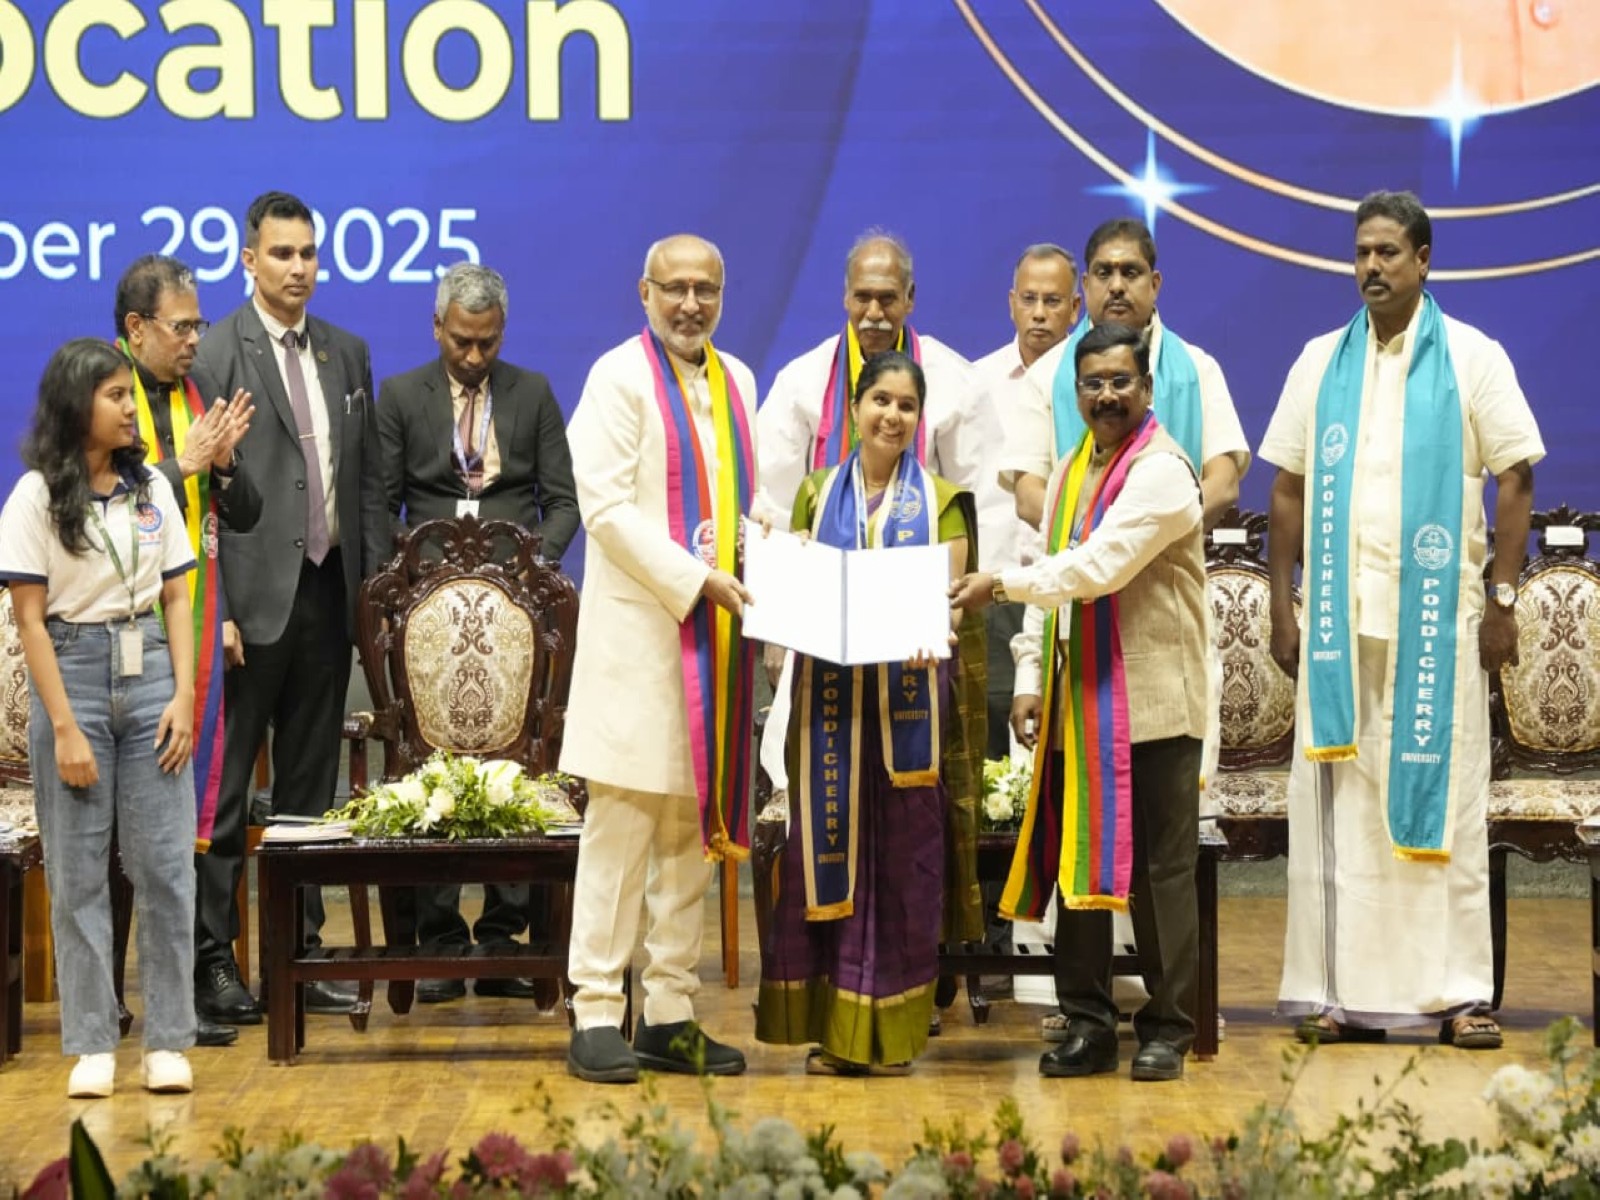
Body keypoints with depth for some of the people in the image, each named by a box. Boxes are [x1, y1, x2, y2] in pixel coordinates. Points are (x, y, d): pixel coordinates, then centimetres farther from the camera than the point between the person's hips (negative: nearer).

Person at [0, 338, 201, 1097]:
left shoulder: (151, 489, 7)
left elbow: (175, 600, 9)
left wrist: (184, 696, -2)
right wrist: (64, 728, -10)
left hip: (149, 674, 3)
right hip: (74, 673, -3)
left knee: (166, 865, 0)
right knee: (77, 872, 2)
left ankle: (167, 1041, 6)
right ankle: (91, 1045, 7)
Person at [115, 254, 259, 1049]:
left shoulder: (200, 401, 12)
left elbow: (245, 517, 14)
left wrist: (224, 462, -5)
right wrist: (183, 464, -15)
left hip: (197, 627, 6)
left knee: (191, 807, 6)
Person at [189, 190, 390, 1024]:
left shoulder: (348, 354, 13)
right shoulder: (216, 355, -6)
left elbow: (370, 480, 14)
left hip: (328, 594, 6)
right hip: (254, 599, -6)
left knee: (310, 784, 11)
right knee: (224, 785, -1)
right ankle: (210, 957, 5)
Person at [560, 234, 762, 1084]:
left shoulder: (736, 381, 16)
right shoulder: (619, 377, -5)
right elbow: (607, 506, -13)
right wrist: (695, 581, -18)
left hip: (716, 634, 7)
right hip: (639, 631, -7)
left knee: (694, 825, 9)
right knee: (623, 823, -8)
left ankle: (671, 1016, 15)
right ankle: (595, 1014, -3)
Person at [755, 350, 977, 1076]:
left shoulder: (940, 501, 7)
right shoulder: (817, 494, 12)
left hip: (907, 697, -1)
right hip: (830, 693, 1)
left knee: (900, 854, 0)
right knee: (828, 848, 0)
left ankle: (890, 1033, 7)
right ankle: (832, 1028, 6)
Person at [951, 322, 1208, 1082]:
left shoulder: (1161, 472, -10)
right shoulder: (1069, 473, 15)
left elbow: (1098, 567, -20)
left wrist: (1003, 584, -15)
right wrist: (1029, 681, 8)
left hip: (1153, 705, -7)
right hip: (1077, 706, 7)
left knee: (1161, 867, -1)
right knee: (1076, 862, 8)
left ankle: (1167, 1028, 6)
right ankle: (1086, 1023, 16)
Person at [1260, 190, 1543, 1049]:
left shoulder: (1472, 359, 3)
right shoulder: (1321, 363, 10)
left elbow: (1515, 480, 1)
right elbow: (1289, 492, 10)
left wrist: (1502, 600, -6)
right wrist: (1282, 607, 3)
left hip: (1439, 616, -2)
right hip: (1339, 616, 2)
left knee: (1443, 797, -1)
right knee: (1339, 802, 1)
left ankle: (1458, 991, 2)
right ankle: (1349, 992, 5)